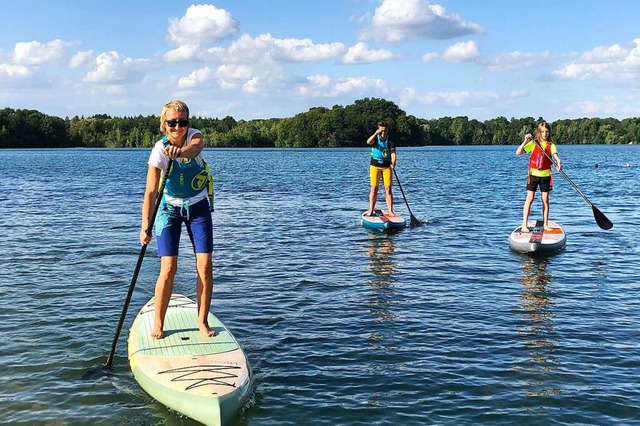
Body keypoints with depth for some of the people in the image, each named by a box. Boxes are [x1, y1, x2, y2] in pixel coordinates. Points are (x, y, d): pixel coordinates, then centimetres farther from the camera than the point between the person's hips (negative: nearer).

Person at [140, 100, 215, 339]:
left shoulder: (194, 136, -16)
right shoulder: (160, 149, -20)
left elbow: (196, 146, -43)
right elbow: (151, 191, -26)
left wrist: (181, 152, -66)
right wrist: (145, 226, -36)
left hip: (198, 207, 2)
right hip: (170, 209, -2)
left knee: (205, 266, -6)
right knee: (168, 268, -9)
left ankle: (202, 321, 8)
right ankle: (158, 324, 7)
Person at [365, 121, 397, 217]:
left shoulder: (390, 141, 2)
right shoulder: (375, 139, 1)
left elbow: (393, 153, -9)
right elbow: (368, 142, -22)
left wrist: (393, 163, -27)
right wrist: (376, 133, -33)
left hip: (387, 167, 1)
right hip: (375, 166, 0)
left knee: (388, 189, -2)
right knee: (374, 189, 0)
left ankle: (390, 211, 0)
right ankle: (371, 210, 5)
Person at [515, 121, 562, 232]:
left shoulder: (551, 145, 2)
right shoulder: (533, 143, -1)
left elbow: (555, 155, -17)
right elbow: (518, 153, -8)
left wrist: (558, 163, -37)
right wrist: (525, 141, -21)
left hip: (545, 175, 1)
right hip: (533, 174, -1)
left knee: (545, 200, 6)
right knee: (530, 198, -4)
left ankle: (545, 224, 16)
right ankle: (524, 225, -2)